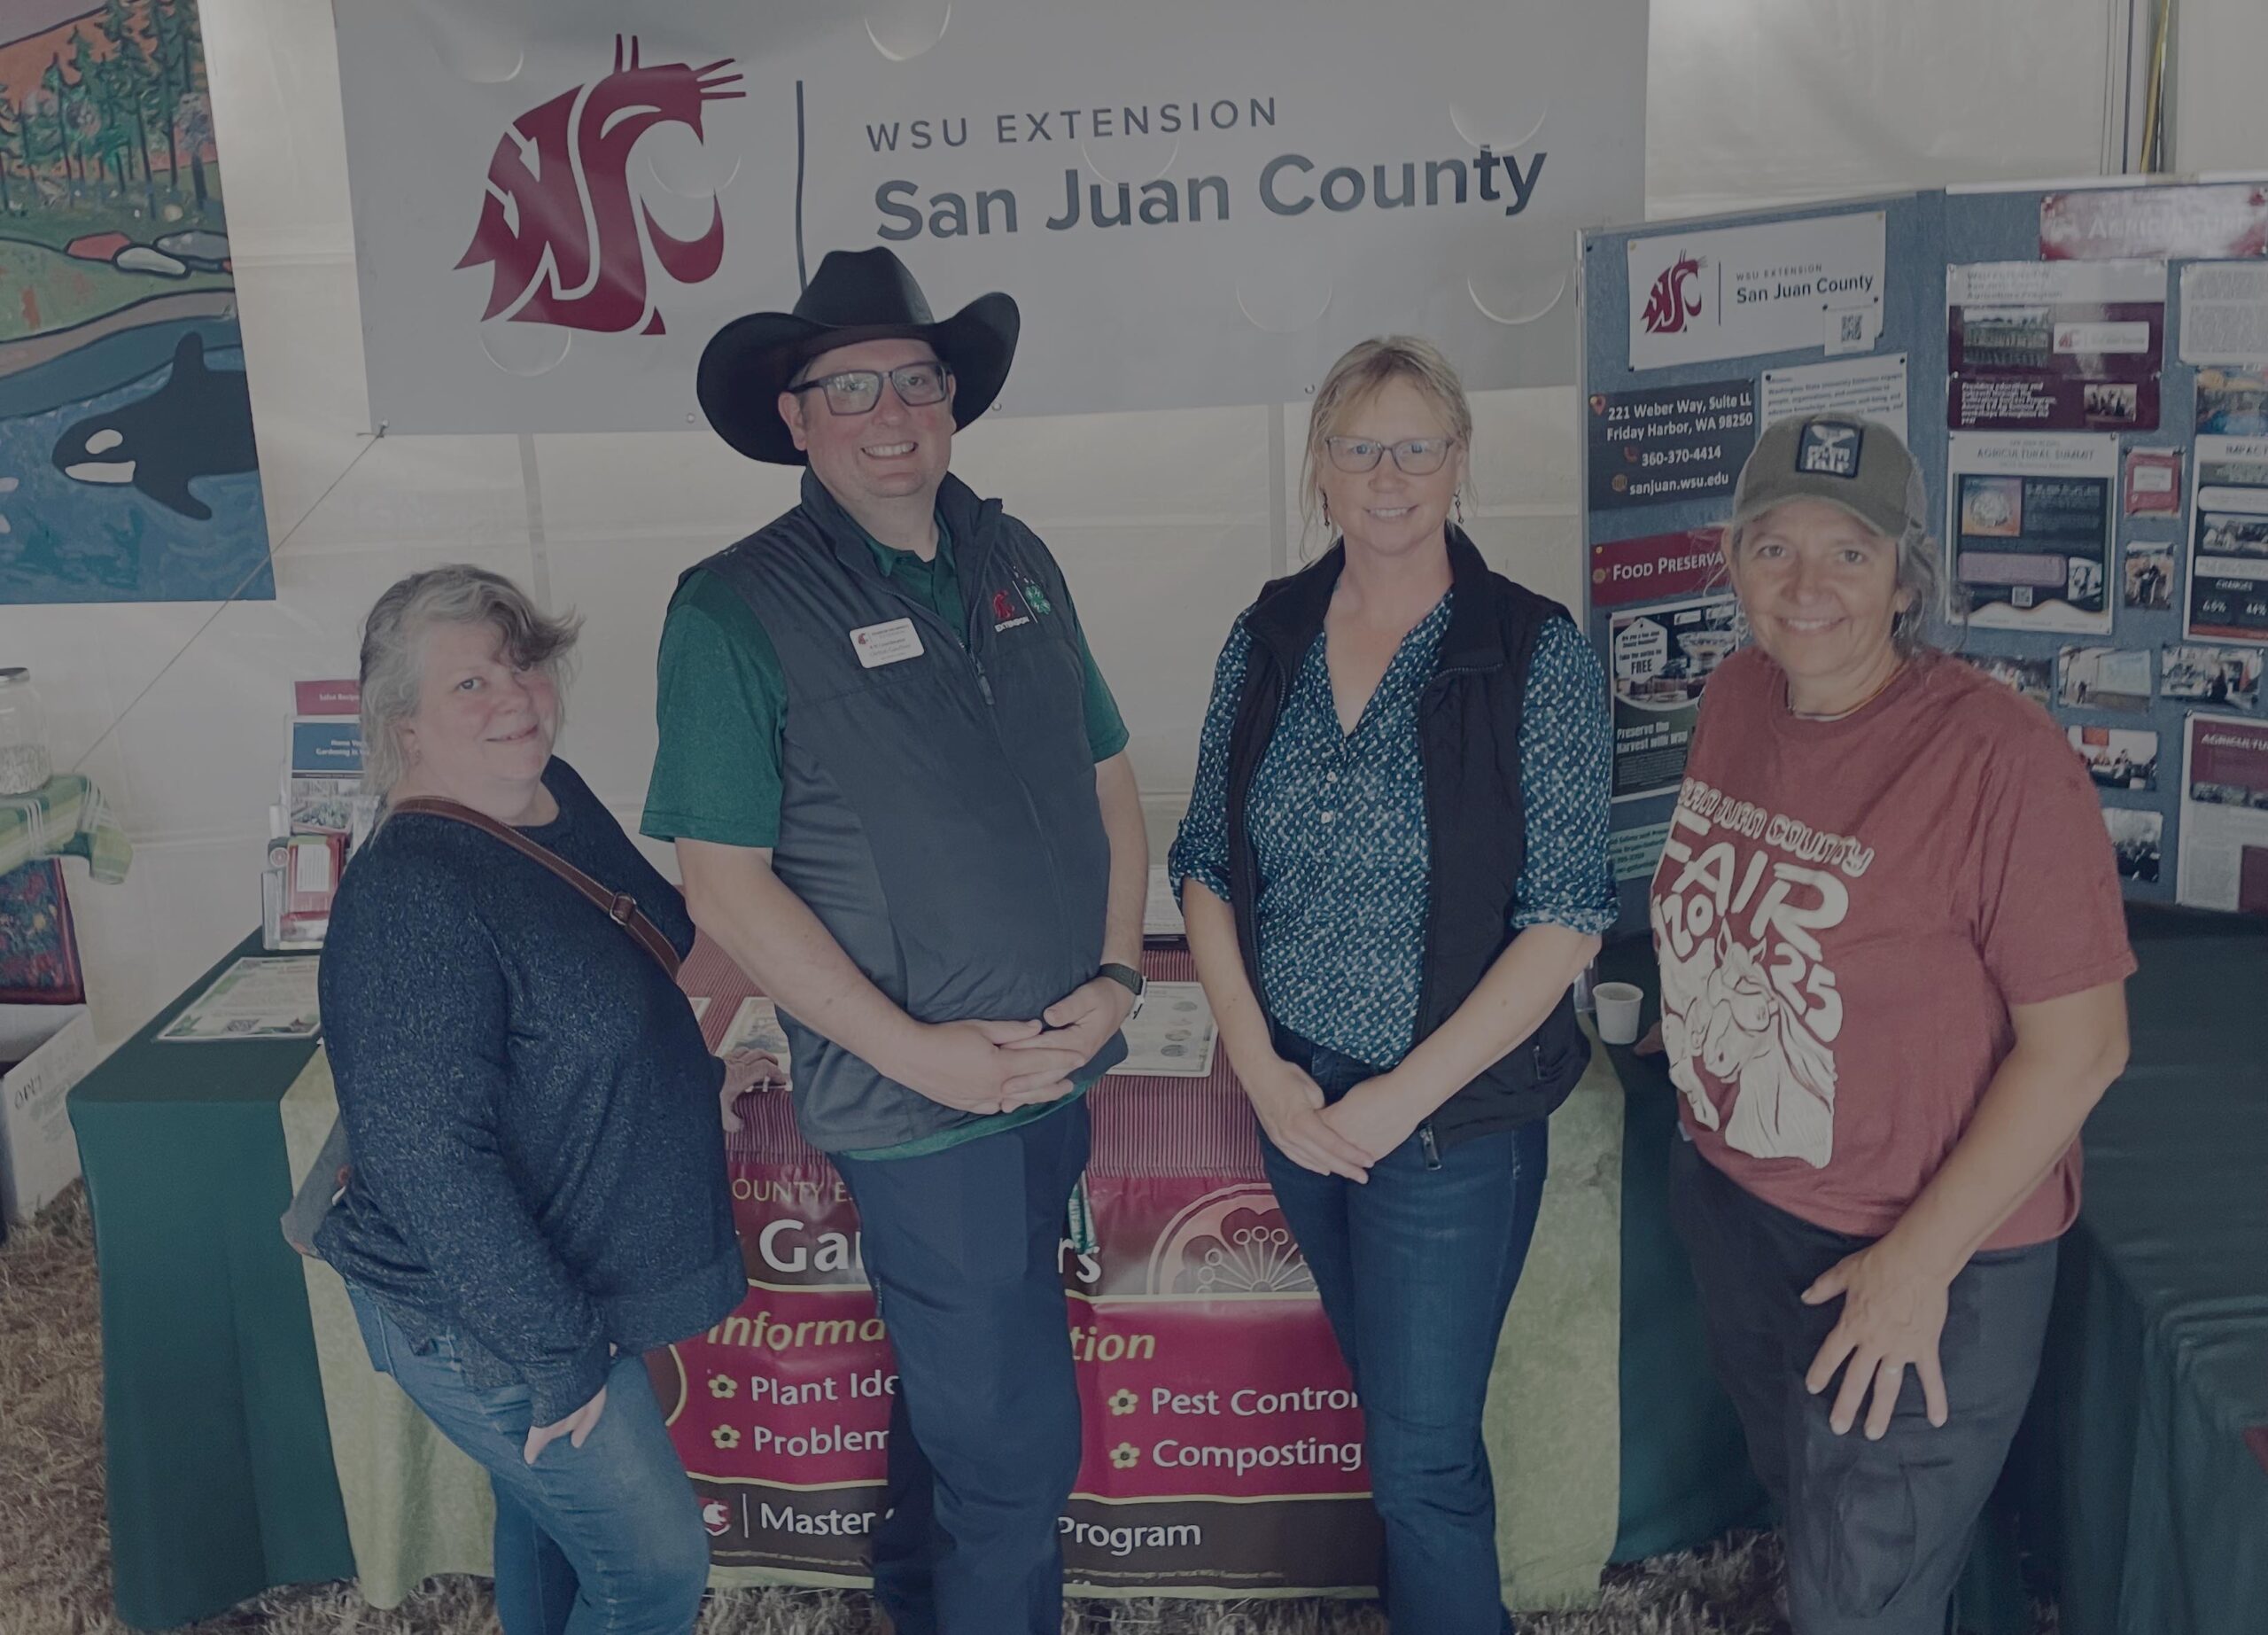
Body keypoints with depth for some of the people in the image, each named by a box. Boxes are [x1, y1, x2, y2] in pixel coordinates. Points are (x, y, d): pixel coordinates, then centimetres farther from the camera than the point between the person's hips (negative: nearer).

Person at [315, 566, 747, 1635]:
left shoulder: (557, 797, -1)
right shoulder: (410, 894, -27)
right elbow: (428, 1163, -29)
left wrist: (696, 1067, 14)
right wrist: (557, 1354, -24)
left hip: (560, 1286, 8)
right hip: (483, 1328, -8)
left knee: (548, 1522, 27)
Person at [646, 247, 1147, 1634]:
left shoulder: (1018, 563, 6)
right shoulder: (738, 610, -12)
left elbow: (1108, 778, 10)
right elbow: (726, 883, -13)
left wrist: (1118, 975, -3)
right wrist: (918, 1051, -16)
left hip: (1060, 1066, 6)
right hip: (918, 1098, -6)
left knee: (960, 1373, 25)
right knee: (1018, 1442, 3)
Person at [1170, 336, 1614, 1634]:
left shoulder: (1538, 655, -12)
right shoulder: (1267, 639, 1)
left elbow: (1566, 920, -15)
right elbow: (1207, 865, 5)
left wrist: (1399, 1098, -16)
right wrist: (1260, 1065, -6)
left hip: (1451, 1113, -4)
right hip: (1294, 1099, 5)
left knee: (1422, 1454, 4)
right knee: (1389, 1395, 23)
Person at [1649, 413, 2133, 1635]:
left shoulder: (1998, 754, -24)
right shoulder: (1735, 698, -3)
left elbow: (2080, 1043, -22)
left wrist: (1921, 1261, -20)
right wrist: (1701, 1042, 11)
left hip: (1923, 1255, -6)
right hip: (1729, 1198, 6)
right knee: (1795, 1498, 28)